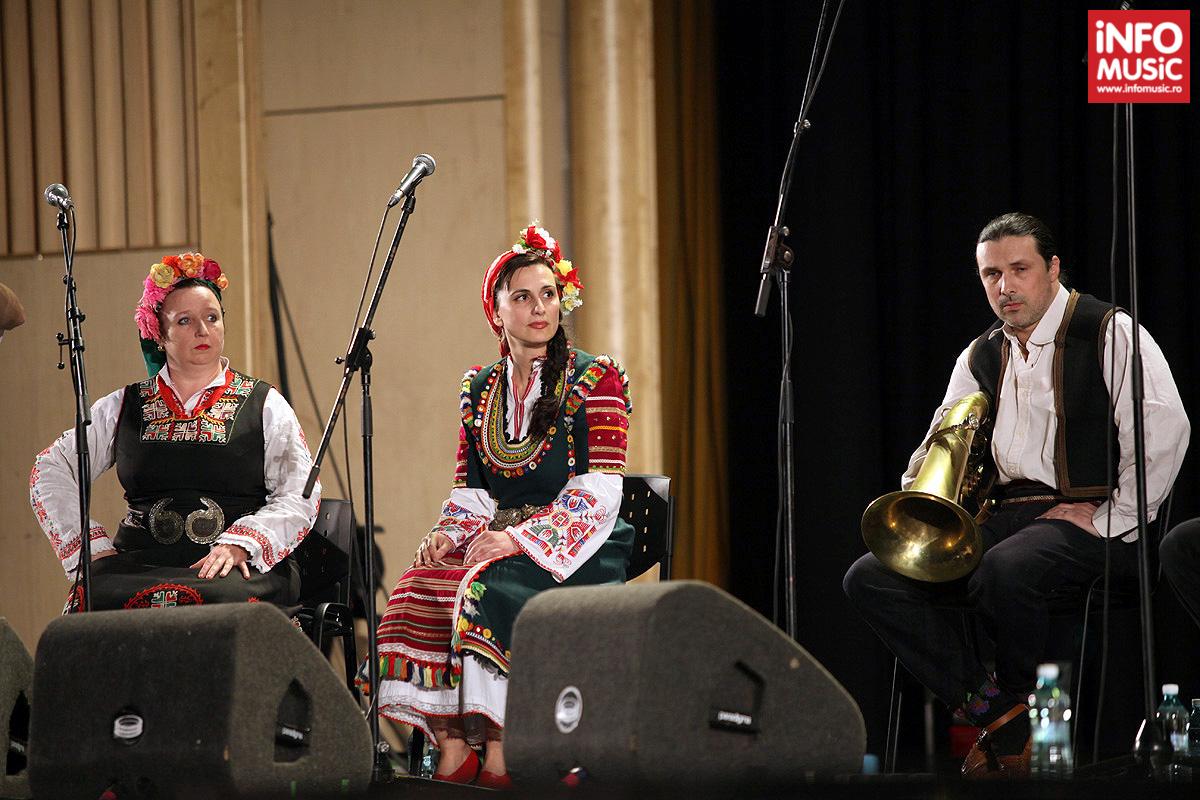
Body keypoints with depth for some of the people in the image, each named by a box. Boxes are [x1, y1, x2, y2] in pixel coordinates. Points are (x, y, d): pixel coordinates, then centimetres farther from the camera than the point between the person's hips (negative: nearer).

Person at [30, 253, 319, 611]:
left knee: (221, 598, -39)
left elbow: (299, 497, 3)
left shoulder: (265, 405, 12)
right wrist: (91, 545, 2)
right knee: (95, 597, -33)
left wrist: (239, 544, -15)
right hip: (141, 563, 2)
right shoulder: (123, 407, 18)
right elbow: (50, 470, 18)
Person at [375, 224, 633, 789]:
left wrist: (521, 538, -20)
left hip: (576, 548, -5)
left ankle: (498, 756, -32)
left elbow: (598, 491, -9)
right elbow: (470, 490, 17)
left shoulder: (596, 380, 0)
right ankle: (452, 753, -29)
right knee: (423, 585, -26)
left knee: (490, 588, -34)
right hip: (502, 535, 5)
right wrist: (450, 533, -7)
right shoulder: (480, 390, 16)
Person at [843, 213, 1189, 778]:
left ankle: (1019, 702, -9)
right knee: (870, 578, -12)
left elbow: (1166, 430, -13)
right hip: (1004, 515, 7)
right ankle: (988, 707, -17)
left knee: (1002, 572, -39)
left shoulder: (1110, 334, -2)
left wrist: (1113, 518, -15)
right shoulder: (980, 358, 18)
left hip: (1087, 521, -7)